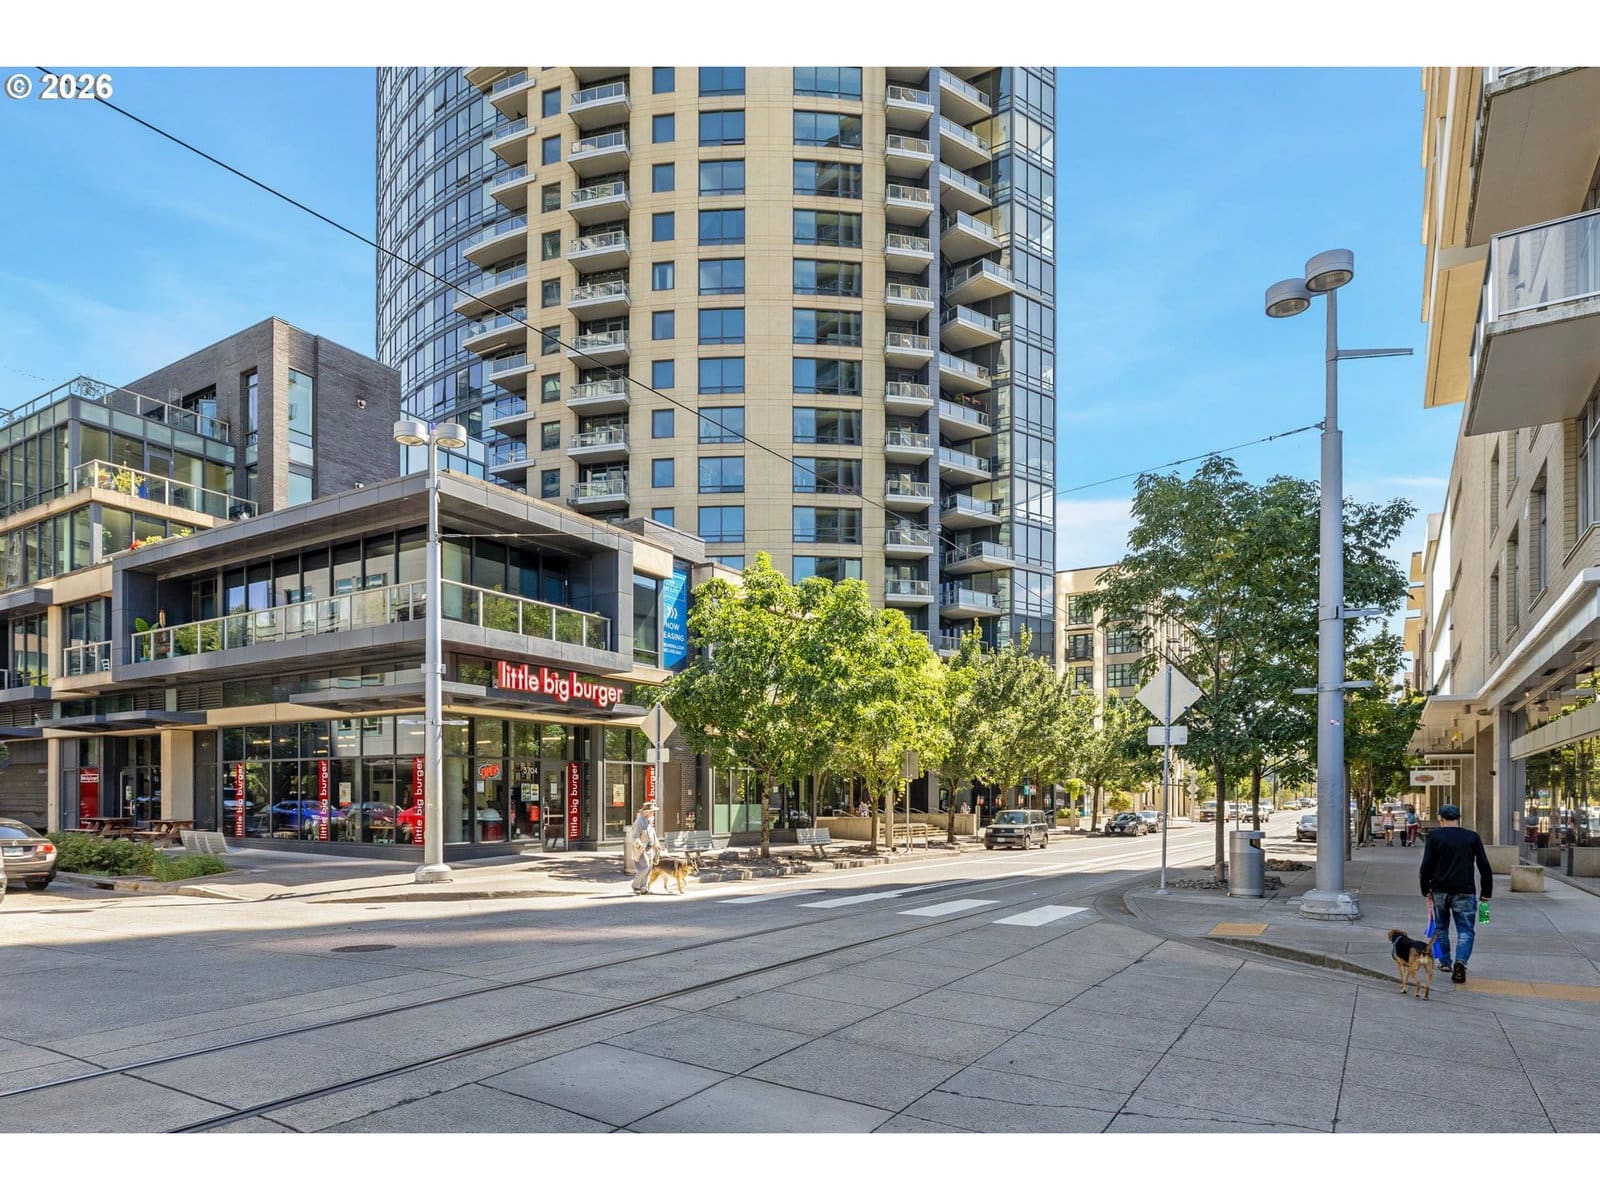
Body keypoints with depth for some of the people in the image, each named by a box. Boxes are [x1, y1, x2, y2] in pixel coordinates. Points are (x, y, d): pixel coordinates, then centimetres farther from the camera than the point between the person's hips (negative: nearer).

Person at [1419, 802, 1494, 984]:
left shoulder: (1434, 836, 0)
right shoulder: (1473, 837, 4)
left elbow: (1426, 866, -4)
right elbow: (1484, 867, 3)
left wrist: (1426, 891, 3)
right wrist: (1486, 893, 9)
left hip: (1439, 890, 0)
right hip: (1464, 892, 0)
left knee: (1441, 927, 18)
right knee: (1465, 930, 3)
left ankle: (1445, 962, 24)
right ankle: (1460, 961, -18)